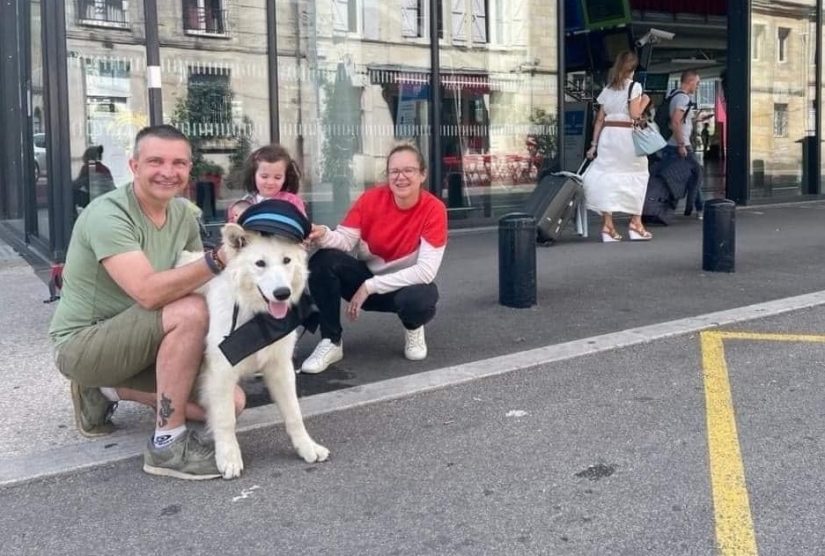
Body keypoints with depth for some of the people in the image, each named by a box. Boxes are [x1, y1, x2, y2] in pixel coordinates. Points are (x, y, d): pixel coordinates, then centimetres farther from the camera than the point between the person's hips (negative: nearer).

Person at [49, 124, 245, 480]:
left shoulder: (183, 215, 1)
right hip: (82, 343, -8)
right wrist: (217, 260, -41)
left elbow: (195, 281, 3)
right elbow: (148, 293, -35)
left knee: (230, 402, -3)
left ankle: (107, 391, 13)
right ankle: (168, 444, -19)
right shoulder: (107, 214, -23)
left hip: (135, 343, 8)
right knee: (190, 311, -32)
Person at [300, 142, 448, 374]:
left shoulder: (434, 209, -20)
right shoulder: (371, 198, -12)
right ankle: (331, 342, -10)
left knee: (419, 300, -39)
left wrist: (370, 287, -26)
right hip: (366, 277, 2)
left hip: (407, 284, -2)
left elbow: (426, 271, -25)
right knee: (323, 261, -25)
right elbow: (346, 240, -13)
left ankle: (413, 329, 2)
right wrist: (325, 235, -39)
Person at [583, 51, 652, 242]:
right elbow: (635, 114, -10)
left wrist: (594, 143, 12)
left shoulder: (607, 89, 12)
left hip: (607, 134, 4)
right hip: (626, 134, -4)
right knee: (635, 176, 9)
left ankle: (607, 225, -1)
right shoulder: (634, 86, -2)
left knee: (607, 176, 2)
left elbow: (600, 119, 10)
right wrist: (644, 102, 9)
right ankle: (635, 223, 10)